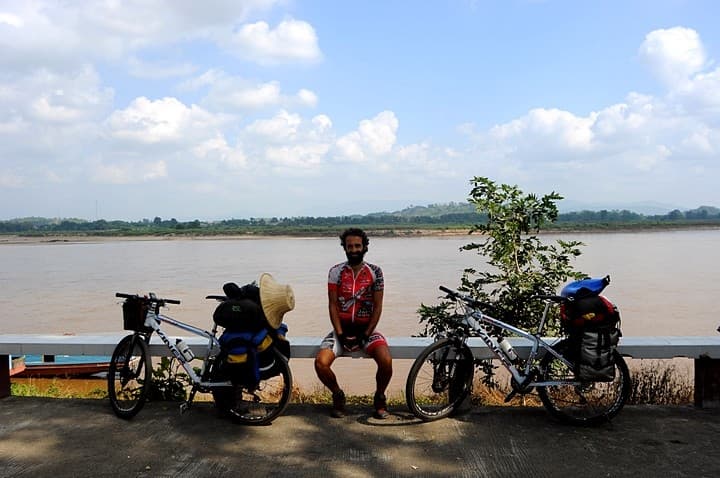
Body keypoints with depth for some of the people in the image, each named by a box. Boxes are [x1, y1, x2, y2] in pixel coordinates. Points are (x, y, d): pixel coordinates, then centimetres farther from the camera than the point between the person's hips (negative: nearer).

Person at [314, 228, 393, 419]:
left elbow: (377, 307, -2)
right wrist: (341, 335, -10)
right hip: (342, 329, 1)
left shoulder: (375, 272, -1)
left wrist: (365, 335, -10)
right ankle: (338, 395, 7)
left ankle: (379, 397, 4)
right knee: (320, 363, -24)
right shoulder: (336, 271, 0)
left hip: (366, 329, -1)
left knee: (386, 361, -28)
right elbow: (333, 305, -1)